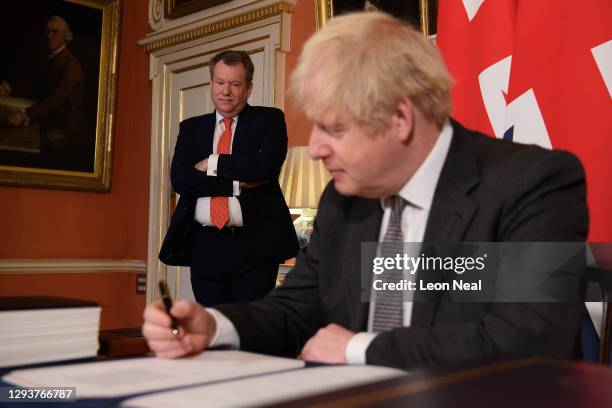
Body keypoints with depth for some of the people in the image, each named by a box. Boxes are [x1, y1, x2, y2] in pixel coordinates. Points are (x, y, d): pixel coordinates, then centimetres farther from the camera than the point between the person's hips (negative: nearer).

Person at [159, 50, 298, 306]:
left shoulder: (269, 119, 5)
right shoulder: (191, 128, 14)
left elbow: (266, 166, -13)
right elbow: (179, 179, -2)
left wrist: (213, 164, -6)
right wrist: (238, 184, -11)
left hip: (254, 246, -3)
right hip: (204, 247, 3)